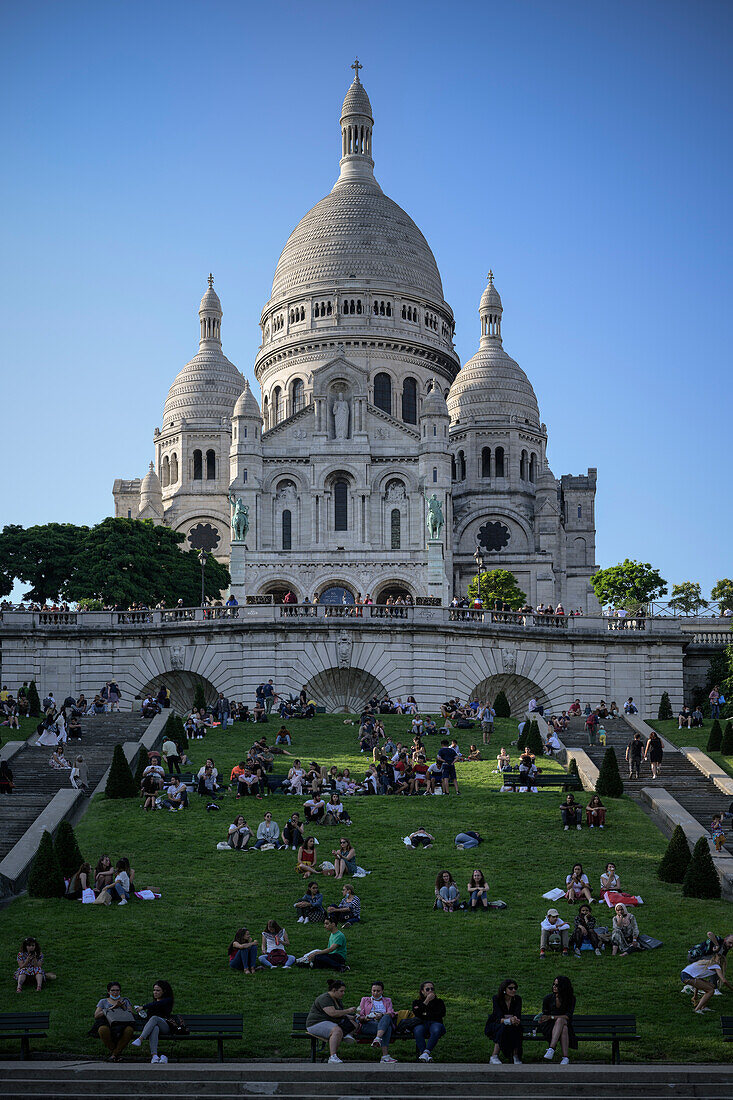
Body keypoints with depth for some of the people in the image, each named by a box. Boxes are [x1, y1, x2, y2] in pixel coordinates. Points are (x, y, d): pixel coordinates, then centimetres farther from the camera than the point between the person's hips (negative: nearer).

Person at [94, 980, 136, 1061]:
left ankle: (114, 1054, -19)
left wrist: (123, 1007, -4)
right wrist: (112, 1008, -3)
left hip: (123, 1025, 1)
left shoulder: (125, 1001, 25)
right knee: (102, 1029, -38)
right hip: (108, 1024, -1)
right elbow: (96, 1015, 4)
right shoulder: (103, 1001, 21)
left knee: (129, 1030, -36)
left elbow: (132, 1015, 12)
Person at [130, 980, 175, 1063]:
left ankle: (140, 1039, -53)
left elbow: (157, 1004, -9)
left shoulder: (168, 1000, 11)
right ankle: (154, 1055, -62)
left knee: (154, 1018, -37)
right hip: (152, 1026, 2)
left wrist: (143, 1007, -14)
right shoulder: (152, 1002, 31)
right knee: (155, 1028, -38)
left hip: (165, 1027, -2)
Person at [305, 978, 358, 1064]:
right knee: (337, 1030, -38)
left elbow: (340, 1015, 22)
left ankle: (348, 1034, -23)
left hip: (330, 1024, 10)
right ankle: (332, 1057, -46)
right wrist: (348, 1011, -18)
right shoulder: (325, 998, -15)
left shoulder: (338, 1000, 15)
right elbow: (332, 1013, -26)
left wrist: (351, 1017, 5)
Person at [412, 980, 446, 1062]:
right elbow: (417, 1014, -1)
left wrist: (426, 1014, 3)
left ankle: (426, 1052, -44)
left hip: (435, 1023, 0)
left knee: (436, 1030, -39)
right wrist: (427, 1001, -2)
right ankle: (427, 1055, -46)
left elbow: (441, 1015, 4)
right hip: (421, 1024, 0)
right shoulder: (417, 1002, 21)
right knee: (417, 1031, -38)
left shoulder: (439, 1002, 22)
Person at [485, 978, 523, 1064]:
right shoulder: (497, 998, -17)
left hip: (511, 1026, 3)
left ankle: (516, 1056, -22)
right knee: (503, 1027, -36)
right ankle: (494, 1057, -30)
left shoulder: (517, 999, -7)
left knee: (517, 1027, -31)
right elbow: (499, 1018, -27)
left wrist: (515, 1020, -43)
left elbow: (518, 1016, -18)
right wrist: (509, 1020, -48)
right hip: (493, 1026, -3)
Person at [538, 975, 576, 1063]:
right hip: (549, 1026, 0)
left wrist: (551, 1017, -20)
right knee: (564, 1029, -36)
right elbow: (544, 1014, 12)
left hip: (565, 1023, 0)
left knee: (560, 1020, -39)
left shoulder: (571, 999, -3)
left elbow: (568, 1016, -12)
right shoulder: (549, 998, 1)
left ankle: (551, 1049, -49)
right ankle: (565, 1057, -46)